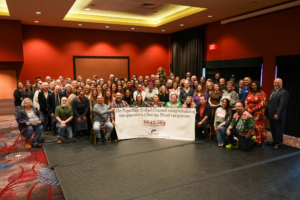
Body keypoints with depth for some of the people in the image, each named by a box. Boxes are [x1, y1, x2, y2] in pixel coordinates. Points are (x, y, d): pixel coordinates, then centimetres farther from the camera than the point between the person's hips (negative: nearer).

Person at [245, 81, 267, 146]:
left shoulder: (261, 93, -4)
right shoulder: (250, 93, 13)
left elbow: (262, 103, -12)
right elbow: (246, 101, 9)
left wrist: (253, 110, -14)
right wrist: (248, 109, -9)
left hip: (258, 113, -5)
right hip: (250, 112, 5)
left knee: (258, 126, -3)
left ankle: (258, 141, 6)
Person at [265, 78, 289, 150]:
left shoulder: (284, 92, -10)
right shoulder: (273, 91, 18)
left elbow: (282, 104, -18)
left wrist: (277, 114, -23)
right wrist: (267, 112, 13)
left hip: (278, 115, -8)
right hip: (271, 115, 8)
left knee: (278, 130, 1)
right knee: (273, 129, 16)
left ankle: (278, 143, 11)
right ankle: (275, 141, 28)